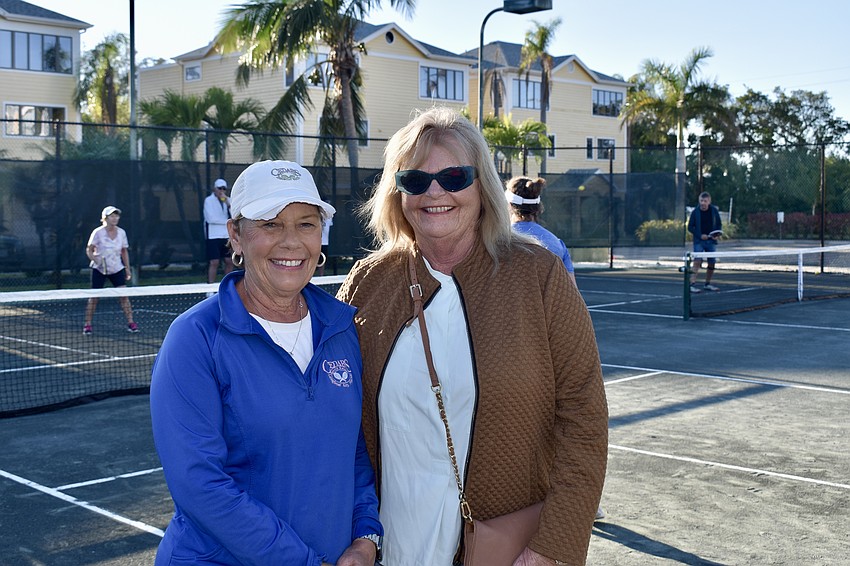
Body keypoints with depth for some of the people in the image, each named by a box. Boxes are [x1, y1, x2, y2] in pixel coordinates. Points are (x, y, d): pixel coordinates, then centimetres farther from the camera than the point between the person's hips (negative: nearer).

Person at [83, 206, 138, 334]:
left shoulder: (121, 232, 1)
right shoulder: (98, 232, -10)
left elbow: (124, 251, 12)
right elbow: (89, 250, -4)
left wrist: (128, 269, 9)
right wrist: (96, 261, -20)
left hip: (117, 268, 3)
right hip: (99, 269, -3)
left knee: (124, 294, -7)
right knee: (94, 296, -1)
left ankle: (131, 322, -2)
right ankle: (87, 324, 9)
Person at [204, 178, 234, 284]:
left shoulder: (228, 200, 14)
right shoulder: (209, 200, -3)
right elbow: (210, 218, -13)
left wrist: (228, 204, -12)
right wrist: (227, 221, -2)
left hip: (226, 236, 6)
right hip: (213, 236, -6)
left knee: (230, 261, 5)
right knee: (214, 262, -10)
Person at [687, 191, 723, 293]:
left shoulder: (714, 211, 0)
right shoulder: (695, 212, -6)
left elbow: (719, 224, 10)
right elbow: (690, 227, -1)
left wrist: (717, 235, -8)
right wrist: (700, 235, -13)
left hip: (711, 241, 3)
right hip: (699, 241, -3)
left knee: (712, 263, 6)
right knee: (697, 262, -17)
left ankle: (707, 284, 22)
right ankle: (692, 284, -20)